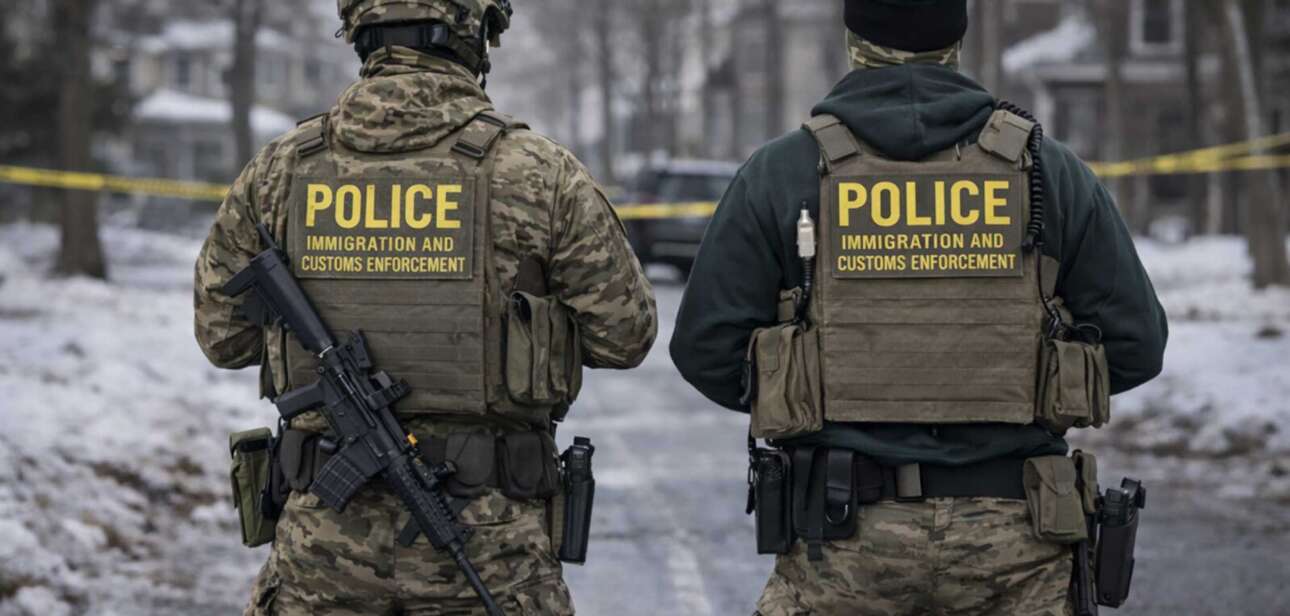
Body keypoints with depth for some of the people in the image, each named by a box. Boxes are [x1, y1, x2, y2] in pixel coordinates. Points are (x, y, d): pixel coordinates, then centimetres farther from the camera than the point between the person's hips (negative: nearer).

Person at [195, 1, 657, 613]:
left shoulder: (281, 169, 1)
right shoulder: (536, 171, -7)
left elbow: (223, 333, 11)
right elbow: (624, 332, 2)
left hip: (328, 532, 2)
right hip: (485, 538, -2)